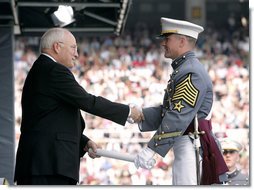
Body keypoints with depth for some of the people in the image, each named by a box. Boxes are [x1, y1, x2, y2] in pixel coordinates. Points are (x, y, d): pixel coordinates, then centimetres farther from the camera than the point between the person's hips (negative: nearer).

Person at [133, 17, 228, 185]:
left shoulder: (192, 73, -16)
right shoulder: (182, 70, 18)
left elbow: (178, 117, -23)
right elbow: (167, 111, 17)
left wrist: (151, 149, -25)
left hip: (192, 145, -11)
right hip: (184, 146, 11)